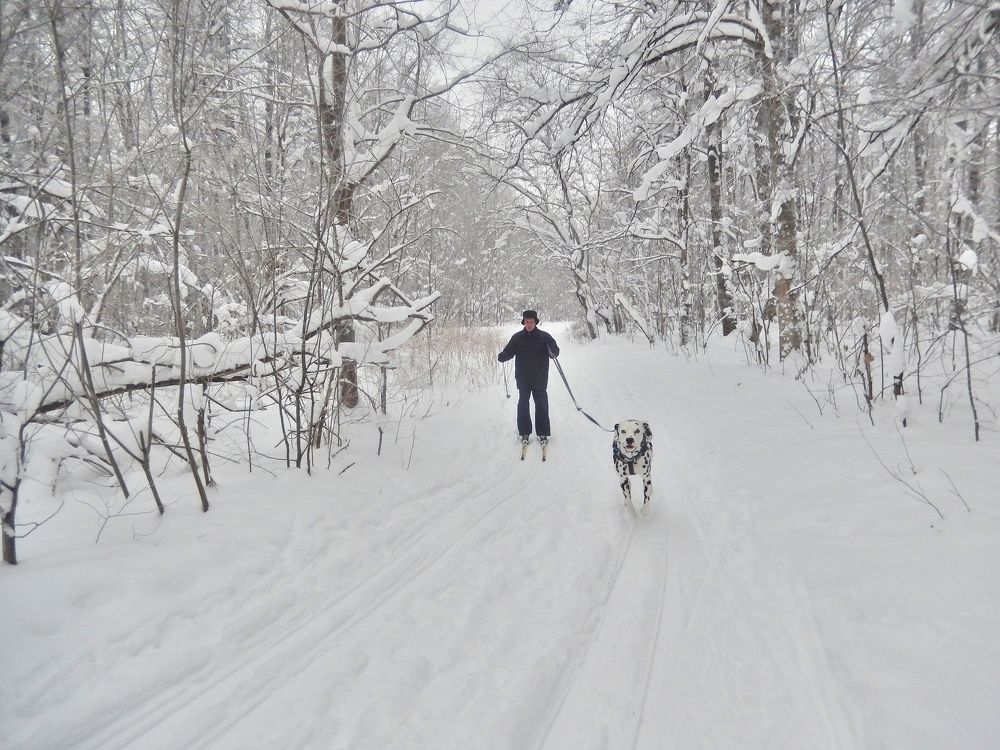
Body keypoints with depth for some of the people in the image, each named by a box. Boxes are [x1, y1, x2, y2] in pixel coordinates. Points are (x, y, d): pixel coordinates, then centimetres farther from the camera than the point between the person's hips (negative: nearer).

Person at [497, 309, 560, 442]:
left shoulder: (544, 336, -2)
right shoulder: (517, 337, 2)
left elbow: (555, 351, -7)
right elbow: (509, 352, 2)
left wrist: (553, 352, -32)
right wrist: (502, 356, -21)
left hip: (540, 379, -1)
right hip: (523, 379, 1)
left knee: (542, 406, 2)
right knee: (523, 405, 4)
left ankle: (543, 433, 12)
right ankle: (524, 433, 14)